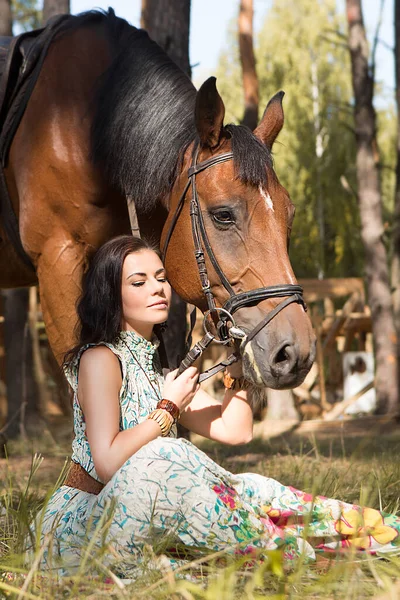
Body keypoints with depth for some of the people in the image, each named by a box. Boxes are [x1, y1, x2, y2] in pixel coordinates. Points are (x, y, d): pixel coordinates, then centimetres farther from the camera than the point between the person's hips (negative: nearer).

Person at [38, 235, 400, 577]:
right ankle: (287, 556, -26)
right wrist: (169, 408, -13)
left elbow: (235, 431, 11)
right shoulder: (100, 359, -11)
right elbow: (108, 464, -23)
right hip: (75, 526, -8)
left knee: (245, 491, -9)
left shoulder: (162, 370, 15)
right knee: (161, 460, -33)